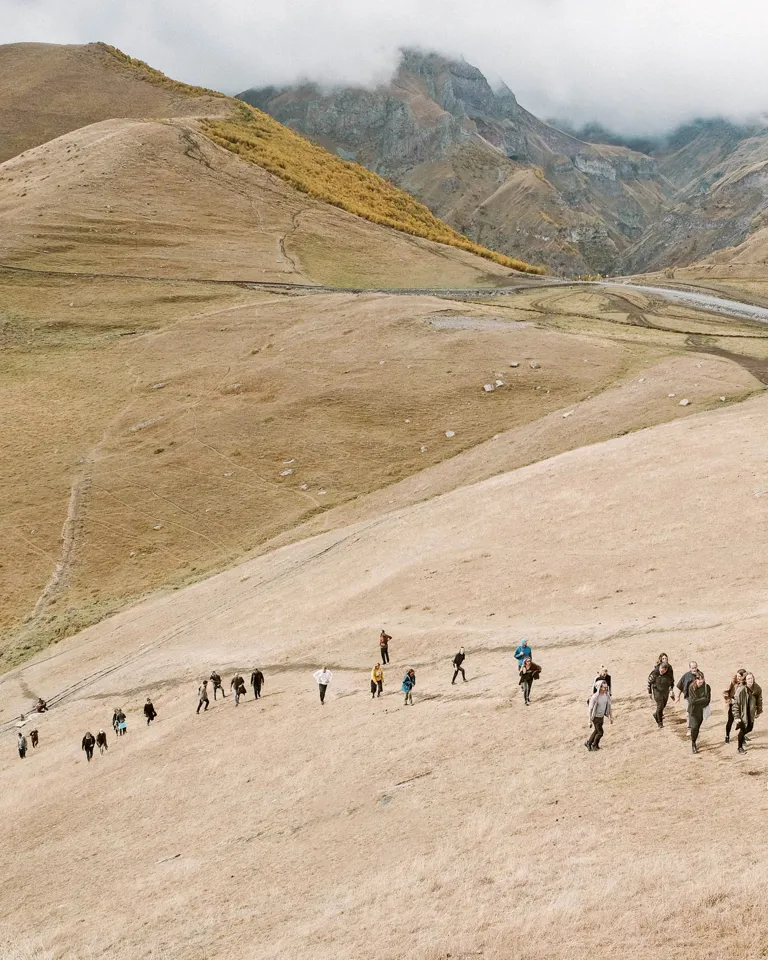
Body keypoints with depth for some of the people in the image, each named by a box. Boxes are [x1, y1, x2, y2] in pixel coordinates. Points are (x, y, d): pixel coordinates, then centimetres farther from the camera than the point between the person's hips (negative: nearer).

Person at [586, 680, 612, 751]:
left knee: (596, 731, 19)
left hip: (602, 717, 7)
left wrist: (611, 716, 7)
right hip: (596, 717, -7)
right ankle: (594, 745, 24)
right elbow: (590, 708, -20)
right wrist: (590, 720, -16)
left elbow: (608, 706, 4)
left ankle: (588, 743, 38)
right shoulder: (595, 697, -28)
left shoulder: (607, 694, -9)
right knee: (600, 733, -1)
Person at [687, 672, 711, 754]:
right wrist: (702, 699, -16)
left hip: (702, 711, 2)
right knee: (694, 727, -14)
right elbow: (692, 701, -17)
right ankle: (693, 745, 1)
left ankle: (694, 743, 30)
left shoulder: (706, 687, -7)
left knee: (697, 728, 10)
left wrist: (697, 701, -15)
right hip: (693, 710, -2)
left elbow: (707, 700, -11)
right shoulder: (691, 687, -13)